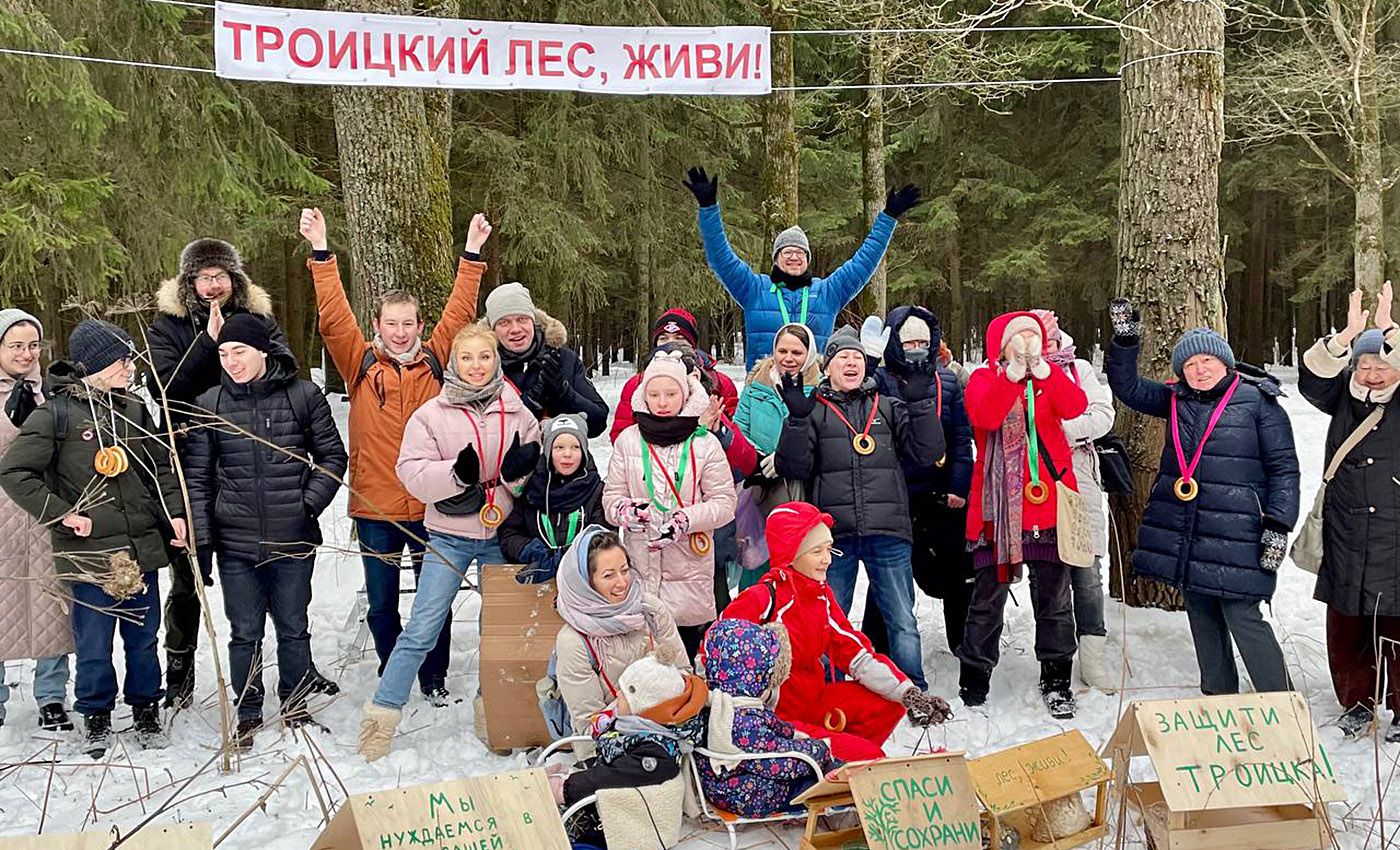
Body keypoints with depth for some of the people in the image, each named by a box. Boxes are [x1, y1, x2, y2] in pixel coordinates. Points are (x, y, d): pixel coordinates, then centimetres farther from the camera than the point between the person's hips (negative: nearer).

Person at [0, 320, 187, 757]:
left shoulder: (134, 409, 8)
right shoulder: (56, 414, -7)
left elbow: (162, 466, 15)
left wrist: (174, 512, 2)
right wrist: (63, 513, -11)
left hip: (142, 549, 4)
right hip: (90, 554, -4)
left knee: (144, 638, 13)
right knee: (93, 643, 6)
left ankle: (146, 711, 29)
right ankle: (96, 715, 25)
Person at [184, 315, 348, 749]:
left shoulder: (303, 396, -2)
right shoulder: (210, 404, 2)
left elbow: (333, 456, 5)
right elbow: (198, 474, 5)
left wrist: (311, 502, -6)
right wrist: (201, 533, -1)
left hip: (293, 539, -1)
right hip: (236, 543, 1)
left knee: (293, 629, 12)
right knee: (245, 634, 9)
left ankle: (295, 707, 30)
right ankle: (248, 715, 24)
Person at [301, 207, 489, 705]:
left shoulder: (434, 360, 3)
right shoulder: (361, 363, 0)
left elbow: (459, 313, 0)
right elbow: (333, 316, -8)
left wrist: (472, 255, -6)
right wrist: (320, 251, -15)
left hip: (430, 503, 0)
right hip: (374, 505, 0)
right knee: (381, 602, 13)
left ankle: (434, 677, 27)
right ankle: (392, 675, 31)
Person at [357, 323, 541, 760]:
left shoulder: (517, 412, 2)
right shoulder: (432, 414, -3)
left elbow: (535, 477, 5)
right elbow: (413, 474, -10)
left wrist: (519, 470, -17)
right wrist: (457, 473, -27)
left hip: (501, 534, 2)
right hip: (449, 535, -2)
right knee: (421, 630, -5)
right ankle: (381, 716, 5)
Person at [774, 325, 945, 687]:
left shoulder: (889, 408, 13)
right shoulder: (814, 411, 9)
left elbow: (927, 453, 3)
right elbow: (795, 468, -3)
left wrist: (920, 403, -7)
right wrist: (797, 418, -15)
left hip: (887, 531, 1)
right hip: (834, 532, -1)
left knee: (903, 623, 5)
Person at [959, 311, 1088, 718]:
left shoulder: (1051, 377, 13)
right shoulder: (984, 378, 6)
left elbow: (1075, 407, -10)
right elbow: (986, 416, -17)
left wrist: (1041, 367, -21)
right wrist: (1014, 370, -22)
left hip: (1048, 500, 3)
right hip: (999, 504, -2)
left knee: (1054, 593, 6)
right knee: (989, 593, 2)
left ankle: (1056, 680, 17)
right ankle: (974, 677, 12)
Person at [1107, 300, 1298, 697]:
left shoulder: (1258, 402, -5)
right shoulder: (1177, 400, 9)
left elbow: (1283, 468, -5)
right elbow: (1127, 387, 8)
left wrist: (1278, 525, -13)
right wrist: (1125, 340, -7)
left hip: (1236, 531, -6)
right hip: (1182, 533, 6)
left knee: (1242, 616, -9)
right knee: (1201, 616, 13)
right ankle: (1218, 698, 25)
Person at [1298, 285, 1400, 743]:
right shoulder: (1343, 396, 7)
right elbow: (1312, 377, -11)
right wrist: (1346, 336, -24)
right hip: (1345, 538, 3)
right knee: (1346, 625, 9)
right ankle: (1357, 702, 25)